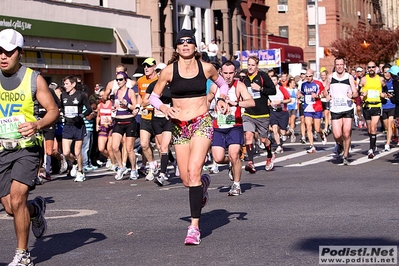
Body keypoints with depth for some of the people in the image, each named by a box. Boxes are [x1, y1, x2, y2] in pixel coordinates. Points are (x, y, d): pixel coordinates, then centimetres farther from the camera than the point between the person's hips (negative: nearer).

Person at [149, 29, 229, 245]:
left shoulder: (206, 68, 0)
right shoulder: (169, 70, -1)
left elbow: (222, 84, 20)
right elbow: (153, 96, 7)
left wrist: (222, 99, 0)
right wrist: (164, 108, -13)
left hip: (202, 124, -2)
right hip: (179, 127, 2)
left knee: (193, 172, -20)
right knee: (187, 180, 6)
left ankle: (194, 226, -16)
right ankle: (203, 183, 45)